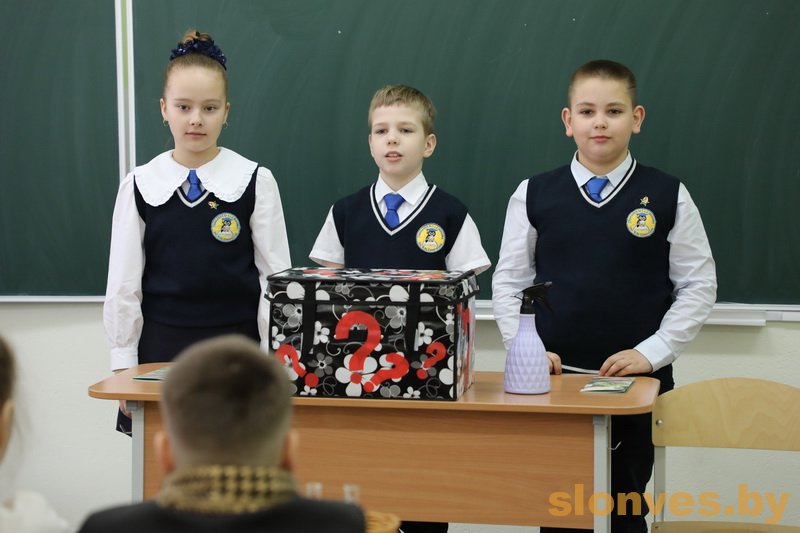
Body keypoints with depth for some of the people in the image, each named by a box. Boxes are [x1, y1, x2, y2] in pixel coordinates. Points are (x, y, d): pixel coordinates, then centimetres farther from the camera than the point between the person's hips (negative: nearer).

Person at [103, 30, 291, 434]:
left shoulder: (256, 183, -1)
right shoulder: (139, 186, 3)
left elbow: (275, 276, 1)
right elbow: (123, 283, 5)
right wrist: (123, 363, 3)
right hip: (161, 349, 1)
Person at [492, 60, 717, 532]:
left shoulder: (668, 197, -1)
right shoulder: (534, 196, 2)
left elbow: (699, 286, 1)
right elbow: (509, 282, 6)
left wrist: (651, 352, -8)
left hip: (636, 379, -1)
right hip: (553, 377, 1)